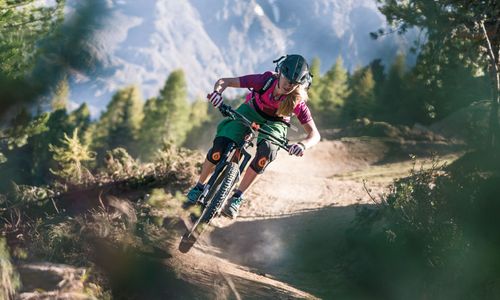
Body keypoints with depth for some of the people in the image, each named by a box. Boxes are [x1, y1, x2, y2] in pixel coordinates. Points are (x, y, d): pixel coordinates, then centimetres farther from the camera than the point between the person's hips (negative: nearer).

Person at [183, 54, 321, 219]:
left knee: (266, 151, -31)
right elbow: (224, 81, -26)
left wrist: (303, 144, -52)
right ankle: (199, 188, 1)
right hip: (251, 111, 0)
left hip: (274, 124, 0)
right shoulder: (265, 80, -32)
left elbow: (315, 134, -29)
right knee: (220, 144, -21)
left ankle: (237, 197, -17)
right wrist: (217, 92, -49)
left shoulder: (297, 102, -31)